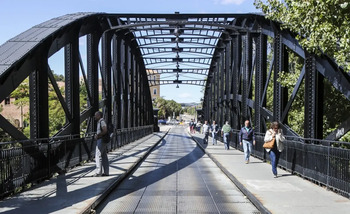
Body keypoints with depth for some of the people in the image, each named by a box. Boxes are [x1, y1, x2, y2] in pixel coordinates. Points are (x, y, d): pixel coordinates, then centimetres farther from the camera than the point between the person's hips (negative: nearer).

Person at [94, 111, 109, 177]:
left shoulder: (102, 122, -12)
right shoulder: (100, 122, 19)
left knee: (98, 156, -9)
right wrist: (97, 135, 9)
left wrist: (98, 135, -14)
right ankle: (106, 172, 11)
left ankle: (98, 172, -9)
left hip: (101, 141, -10)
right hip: (101, 141, 10)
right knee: (104, 157, 9)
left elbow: (105, 131, -23)